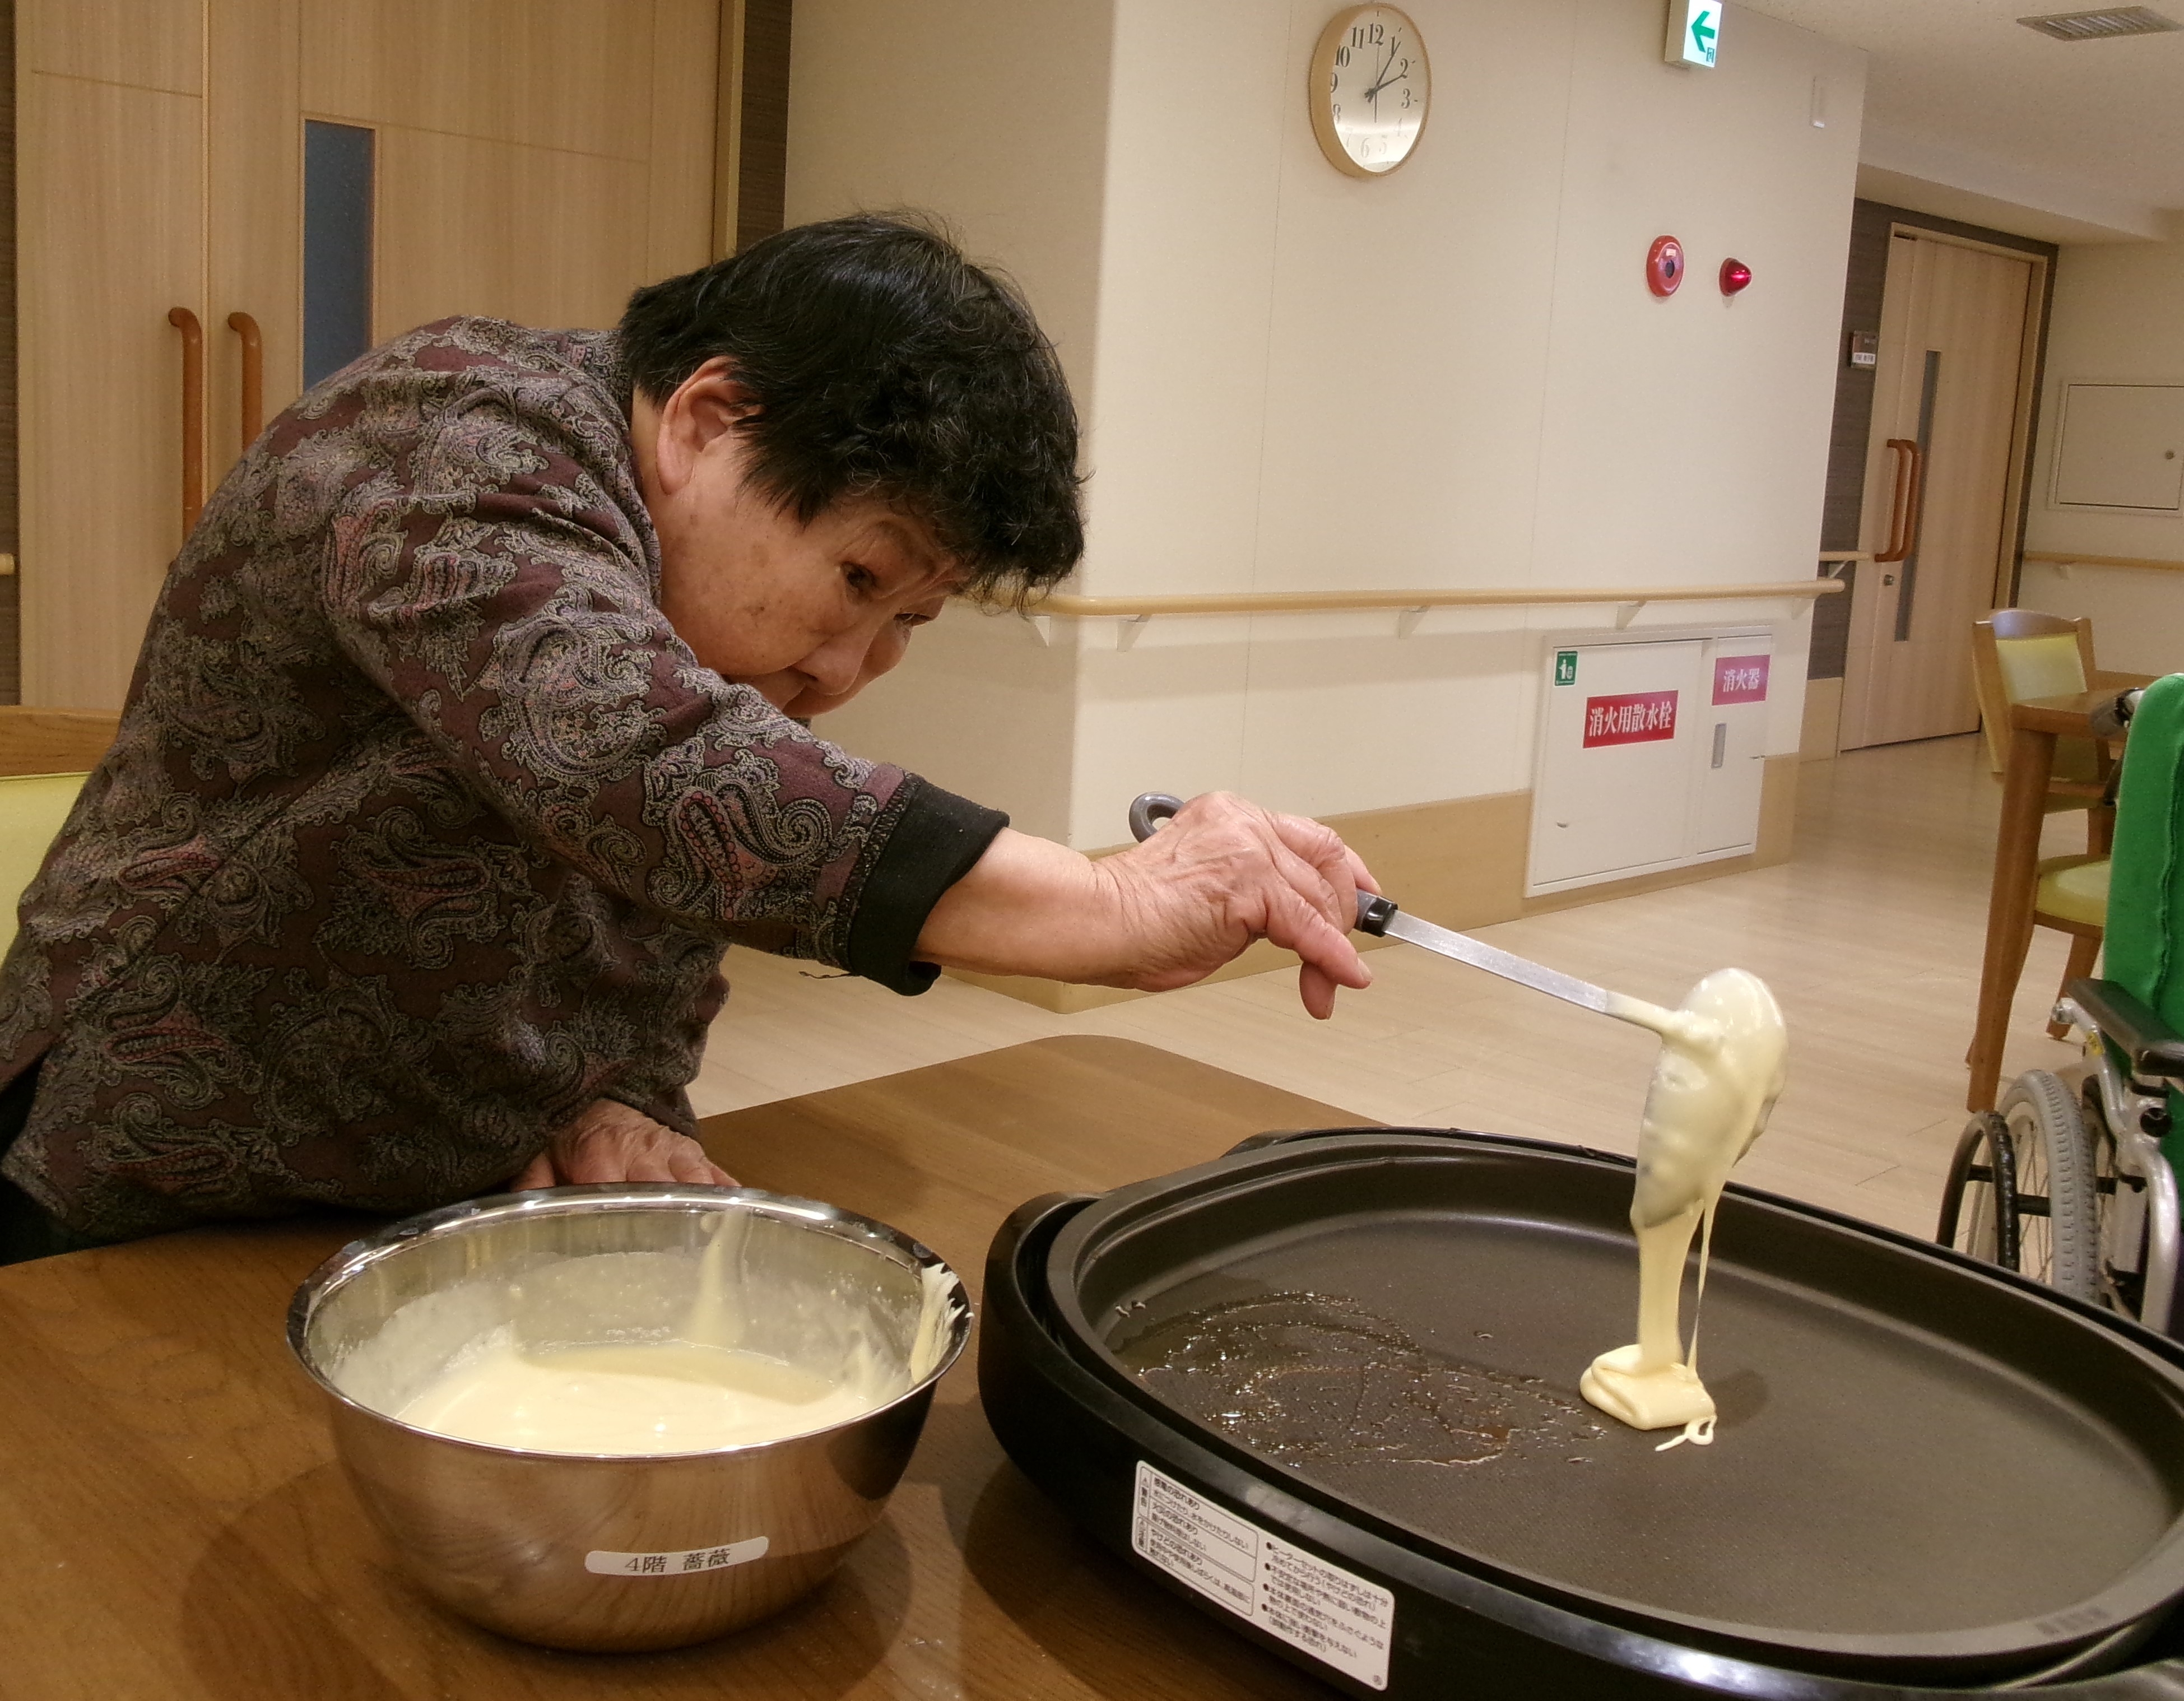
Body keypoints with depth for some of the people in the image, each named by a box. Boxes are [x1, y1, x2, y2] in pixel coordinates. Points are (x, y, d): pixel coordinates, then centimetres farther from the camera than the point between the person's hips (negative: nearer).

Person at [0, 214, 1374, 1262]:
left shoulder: (696, 588, 1)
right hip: (164, 1224, -6)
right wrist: (1109, 912, -48)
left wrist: (629, 1096, -12)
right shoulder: (471, 443, -26)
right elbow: (635, 765, -43)